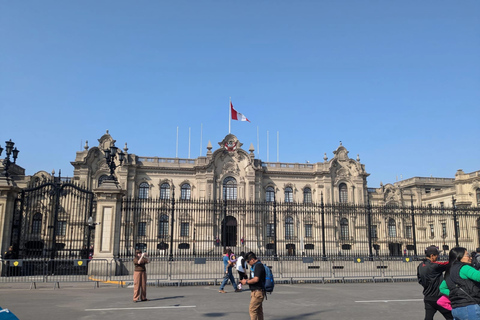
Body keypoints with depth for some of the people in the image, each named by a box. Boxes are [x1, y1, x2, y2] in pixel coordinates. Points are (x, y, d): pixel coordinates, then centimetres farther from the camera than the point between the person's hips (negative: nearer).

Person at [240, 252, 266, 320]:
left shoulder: (258, 266, -17)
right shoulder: (255, 266, 15)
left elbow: (256, 279, -25)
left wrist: (246, 282, -12)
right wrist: (247, 280, 8)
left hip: (258, 292, -10)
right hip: (255, 291, 10)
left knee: (252, 309, -9)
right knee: (259, 310, 14)